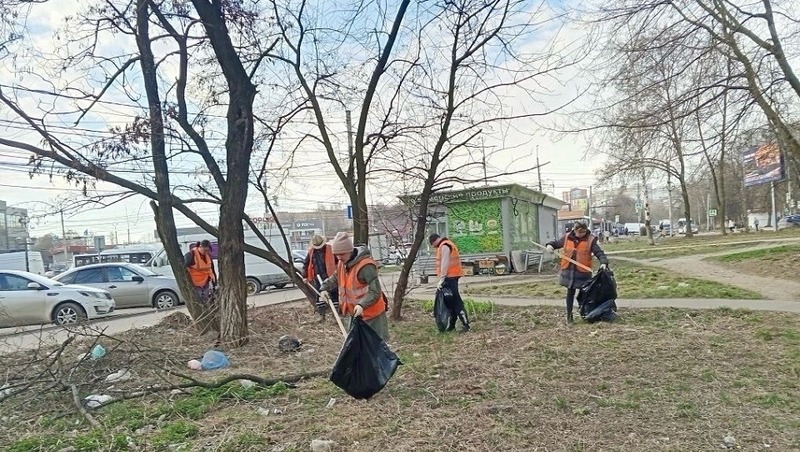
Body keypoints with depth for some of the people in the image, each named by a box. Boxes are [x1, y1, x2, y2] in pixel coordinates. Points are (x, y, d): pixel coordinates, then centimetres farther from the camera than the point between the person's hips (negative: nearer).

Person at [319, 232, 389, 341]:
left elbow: (375, 291, -27)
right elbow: (334, 278, 20)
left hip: (371, 315, -8)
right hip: (353, 314, 9)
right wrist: (324, 288, 3)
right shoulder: (342, 263, 3)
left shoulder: (366, 266, -25)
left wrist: (362, 305, -39)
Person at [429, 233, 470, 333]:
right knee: (451, 301, 12)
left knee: (456, 301, -9)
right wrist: (442, 278, 16)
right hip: (451, 277, 10)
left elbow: (444, 264, -19)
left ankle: (465, 324, -8)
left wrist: (441, 279, -18)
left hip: (450, 277, -10)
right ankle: (452, 325, 18)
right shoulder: (445, 245, 20)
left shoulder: (444, 246, -13)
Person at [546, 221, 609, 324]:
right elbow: (557, 243, 17)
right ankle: (569, 315, 21)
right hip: (569, 270, 2)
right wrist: (550, 245, -3)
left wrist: (604, 262, -26)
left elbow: (599, 252, -10)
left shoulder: (590, 240, -6)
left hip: (583, 272, -2)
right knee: (570, 292, 11)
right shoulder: (567, 238, 2)